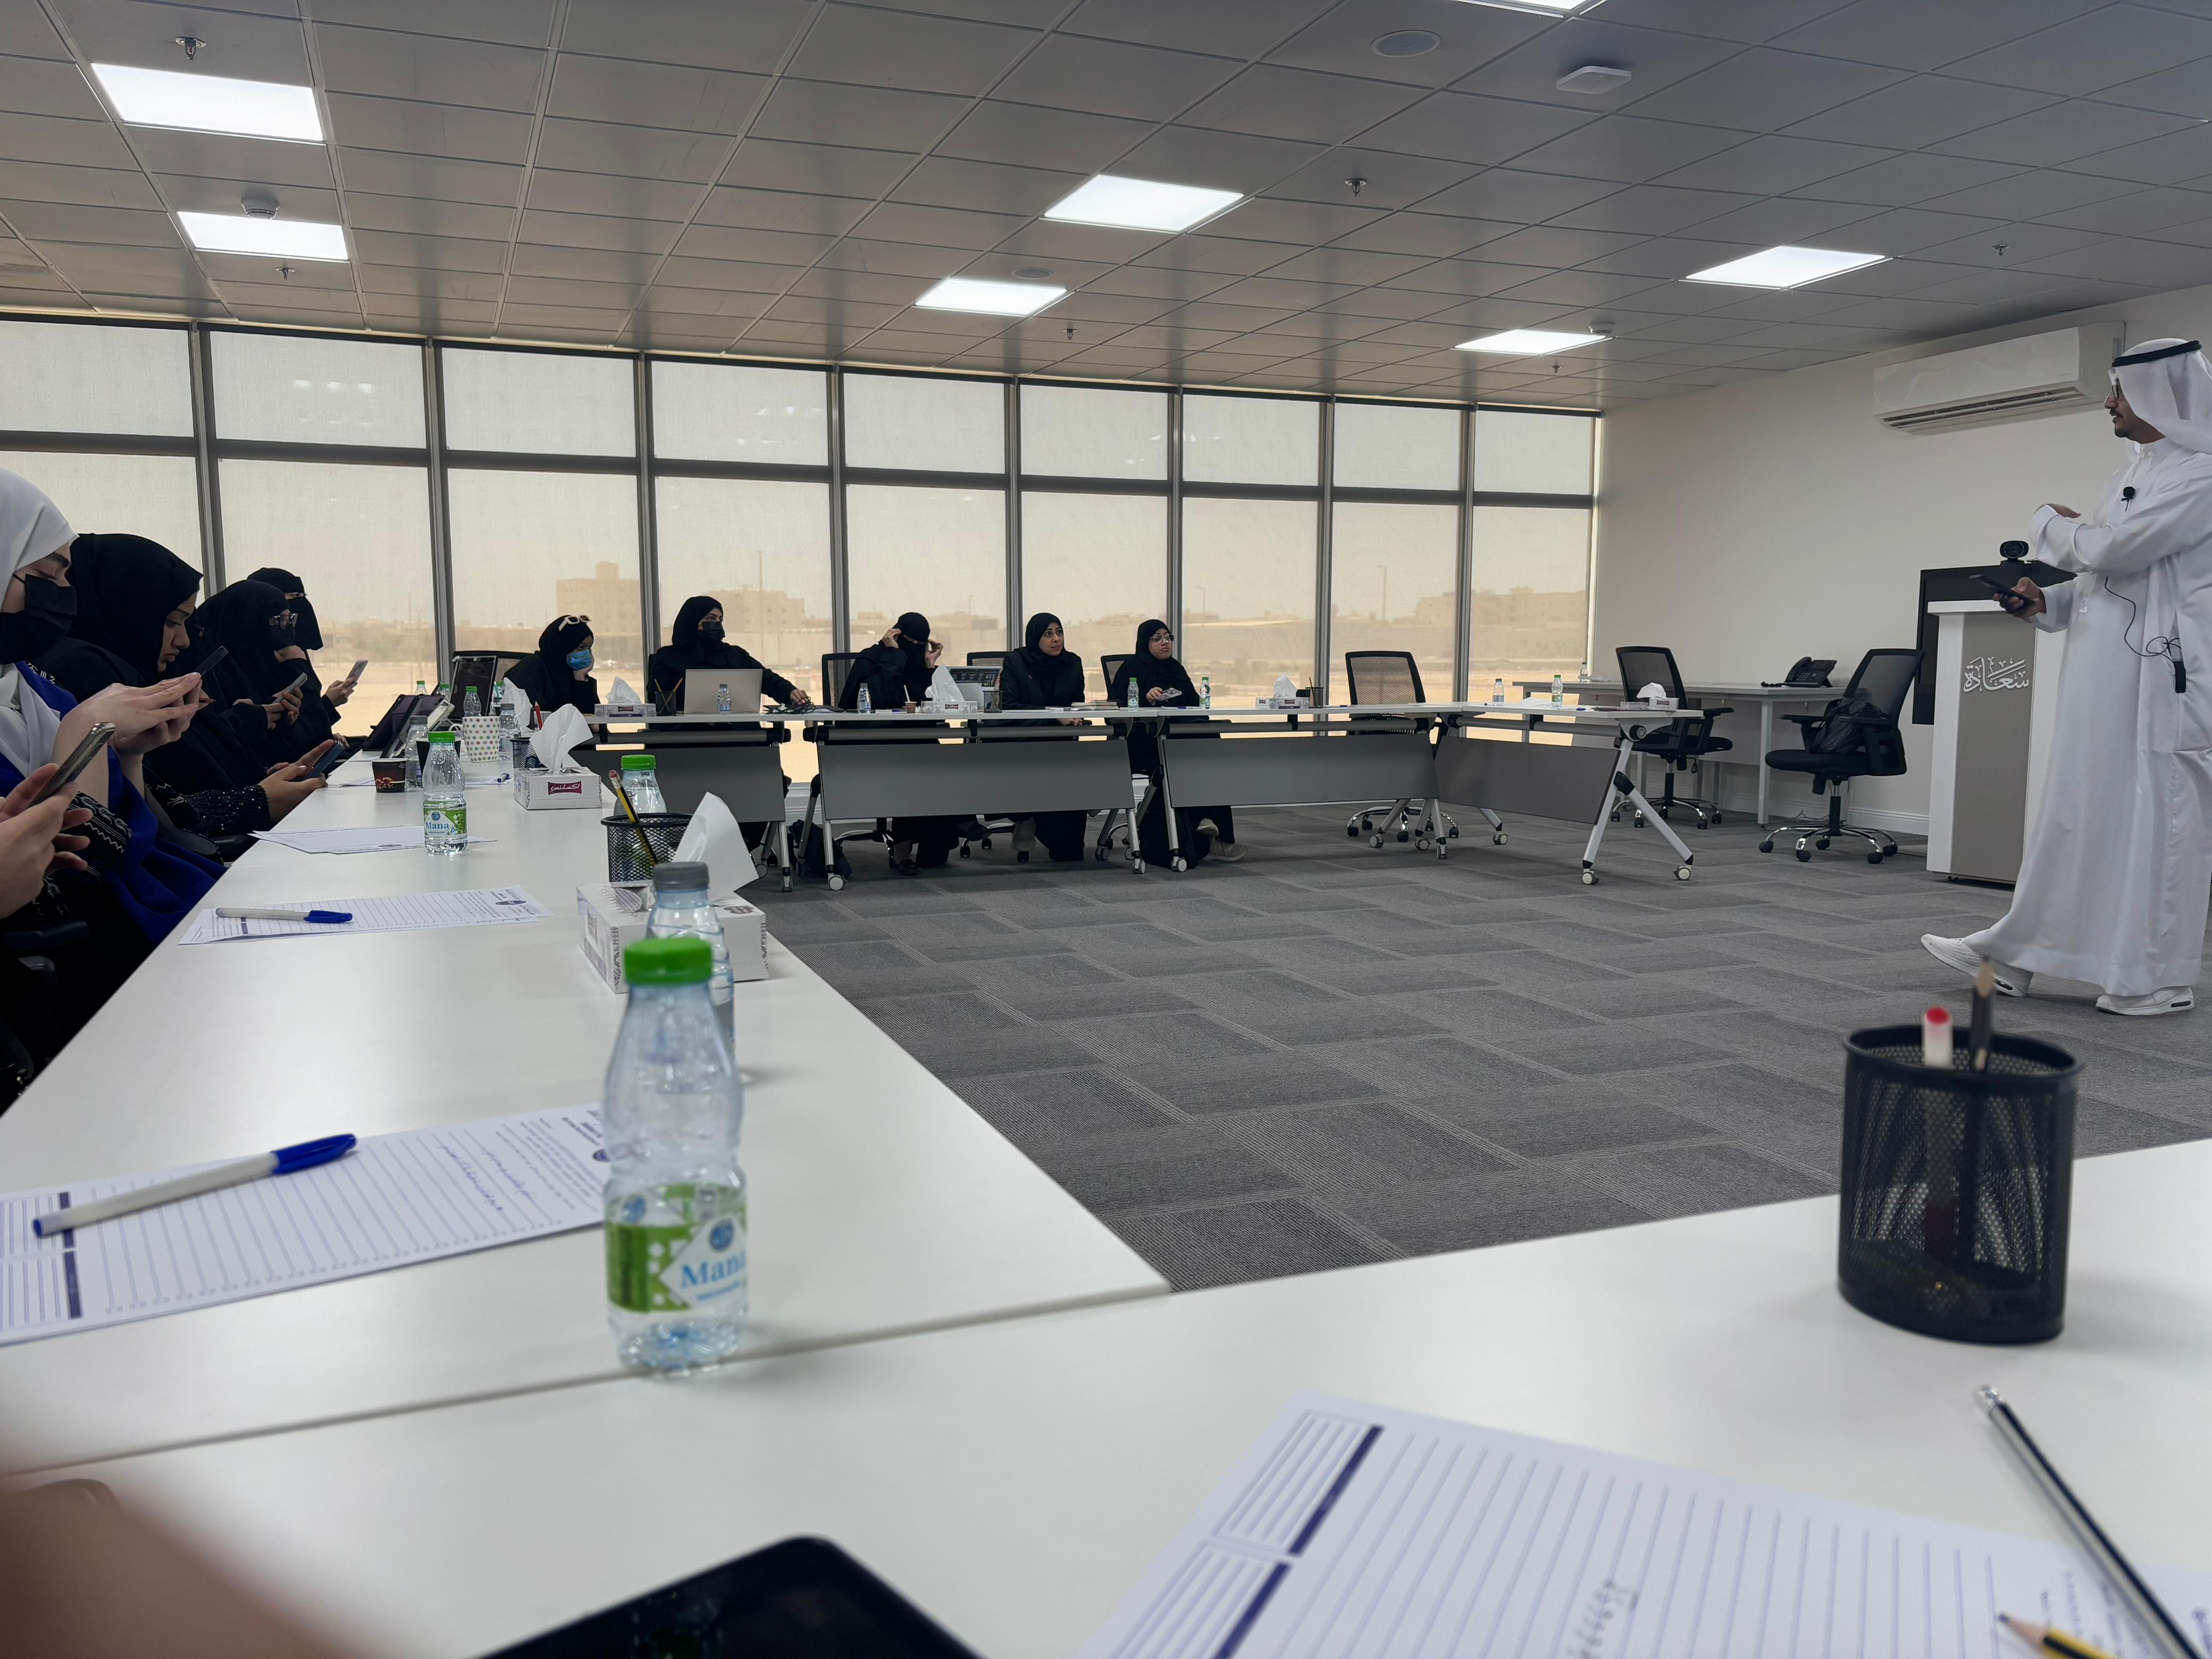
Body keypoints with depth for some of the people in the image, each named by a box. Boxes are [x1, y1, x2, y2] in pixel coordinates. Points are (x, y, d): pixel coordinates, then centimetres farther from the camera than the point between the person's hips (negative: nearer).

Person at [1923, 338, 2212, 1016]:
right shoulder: (2132, 473, 17)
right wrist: (2045, 602, 6)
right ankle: (2014, 956, 15)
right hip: (2102, 677, 9)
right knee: (2071, 814, 10)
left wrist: (2051, 524, -2)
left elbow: (2112, 549, -21)